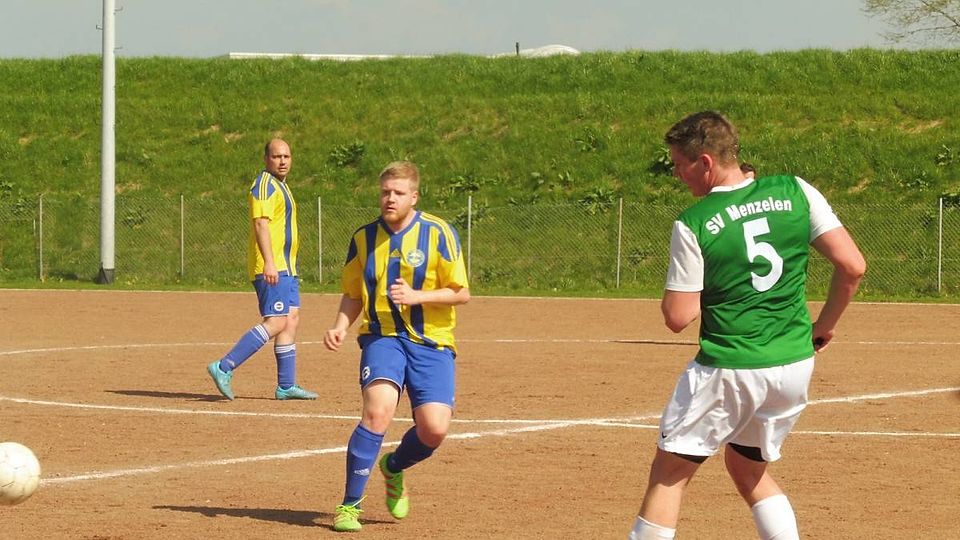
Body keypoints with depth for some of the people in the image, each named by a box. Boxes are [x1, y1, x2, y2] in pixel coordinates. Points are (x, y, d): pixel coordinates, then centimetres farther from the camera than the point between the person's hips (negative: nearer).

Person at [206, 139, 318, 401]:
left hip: (285, 267, 10)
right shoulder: (264, 184, -10)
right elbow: (260, 223, -21)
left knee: (292, 319, 9)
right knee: (276, 322, -16)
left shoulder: (280, 186, 21)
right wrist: (268, 262, -30)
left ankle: (286, 386, 12)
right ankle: (224, 368, -18)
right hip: (271, 266, -10)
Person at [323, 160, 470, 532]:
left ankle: (394, 466, 23)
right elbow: (353, 295, 16)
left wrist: (416, 296, -18)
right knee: (378, 409, -25)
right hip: (383, 337, 1)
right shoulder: (364, 237, 6)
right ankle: (349, 505, -17)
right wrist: (341, 327, -3)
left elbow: (461, 293, -4)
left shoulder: (438, 233, -4)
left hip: (431, 341, -1)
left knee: (434, 429, -14)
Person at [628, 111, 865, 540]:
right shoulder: (795, 192, -1)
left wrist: (674, 292, 11)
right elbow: (852, 266, -4)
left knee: (670, 471, 8)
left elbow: (677, 317, -10)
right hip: (795, 364, 5)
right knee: (748, 467, 24)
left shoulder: (692, 225, -11)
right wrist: (824, 327, 9)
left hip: (728, 370, -5)